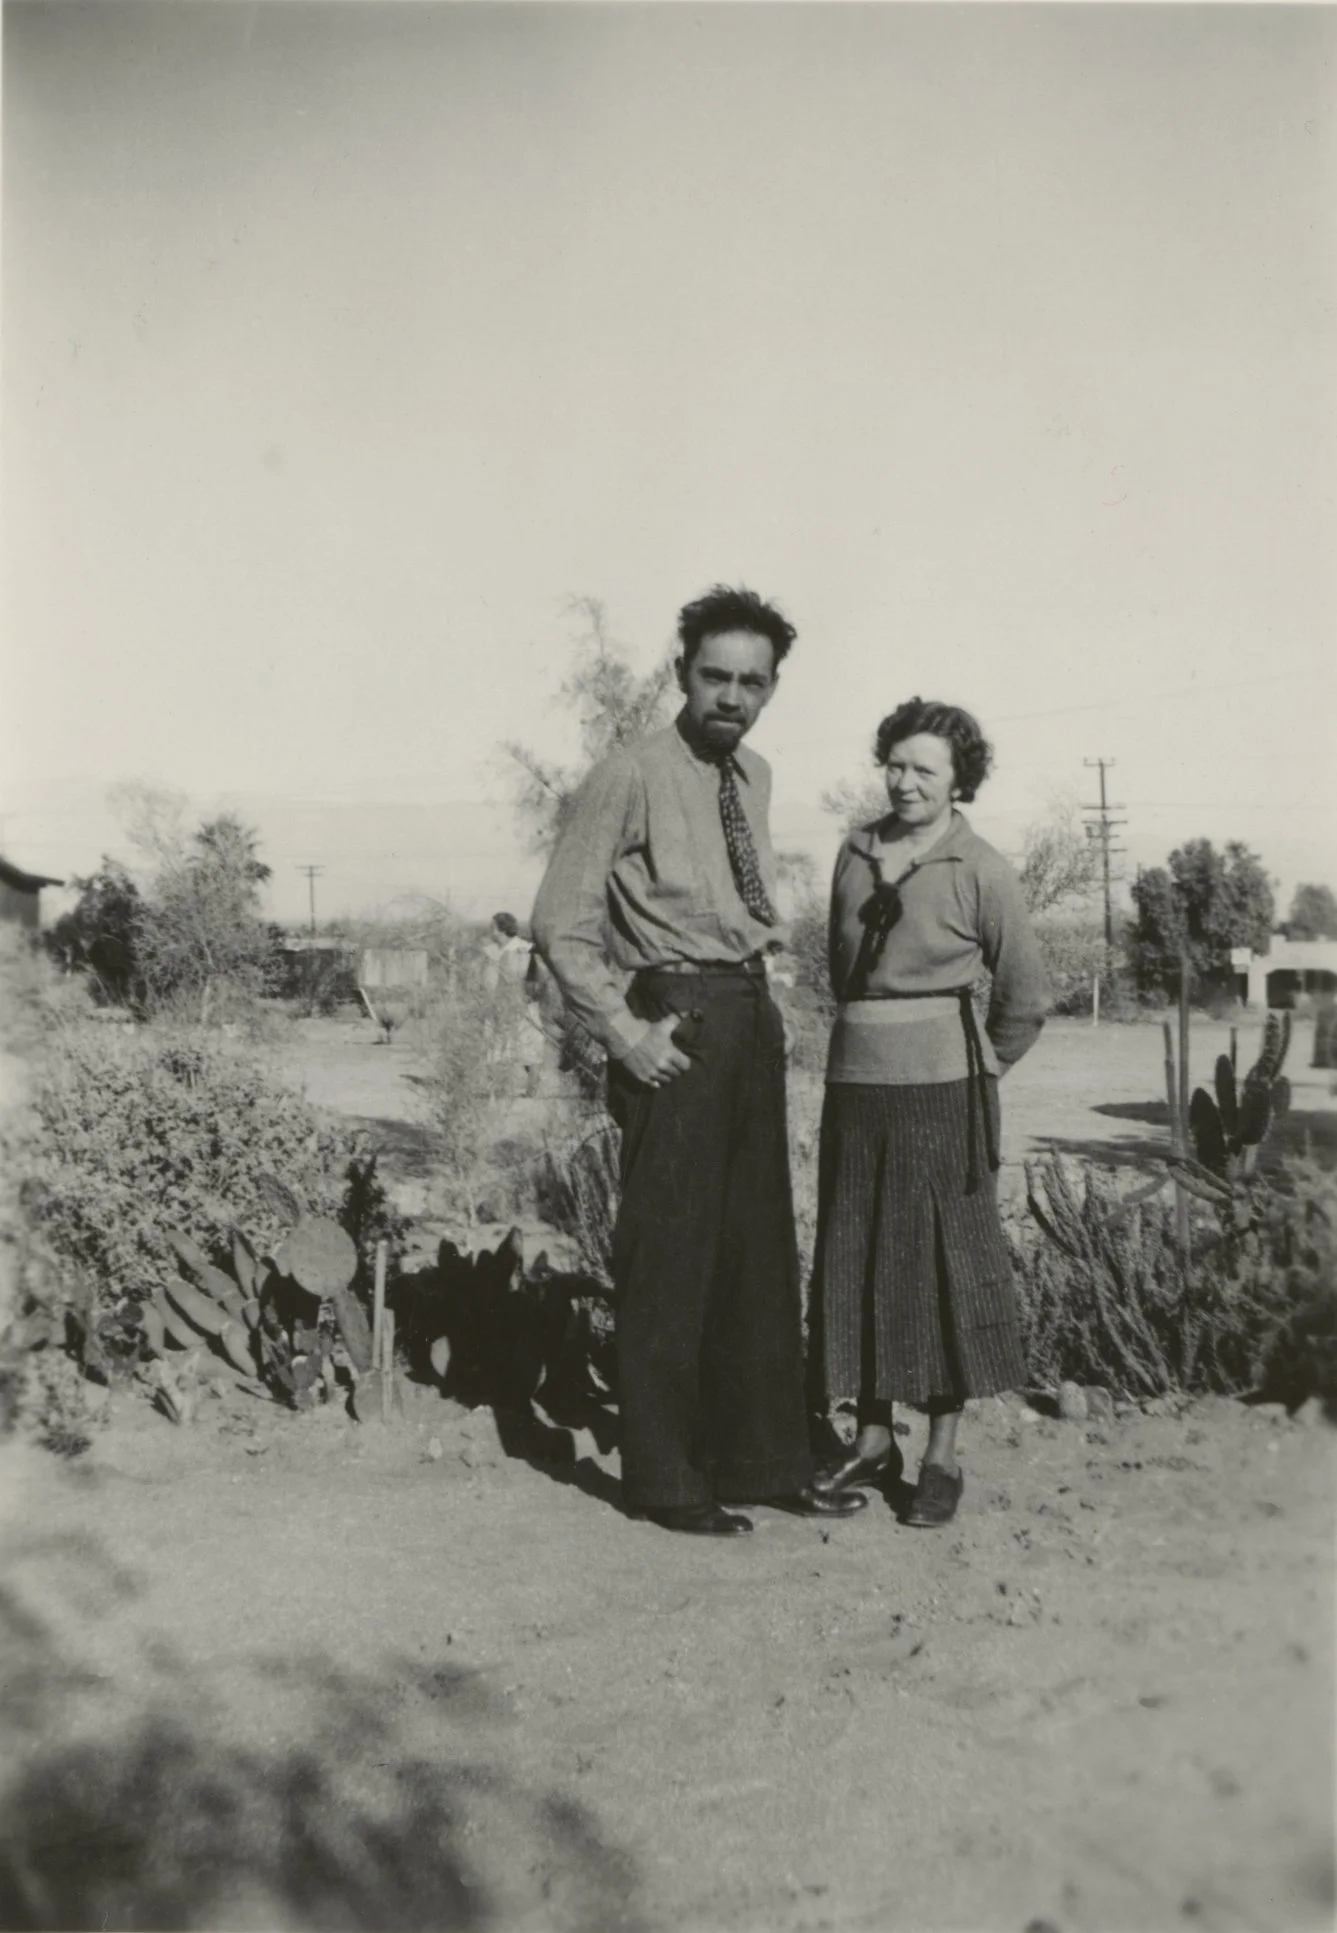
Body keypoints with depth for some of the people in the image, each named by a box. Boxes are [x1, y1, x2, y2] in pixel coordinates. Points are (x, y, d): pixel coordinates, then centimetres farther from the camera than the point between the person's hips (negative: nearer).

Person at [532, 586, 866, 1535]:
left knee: (761, 1246, 13)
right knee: (668, 1253, -1)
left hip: (753, 1017, 8)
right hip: (679, 1021, -8)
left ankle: (762, 1459, 26)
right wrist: (626, 1033, -16)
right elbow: (561, 921, -12)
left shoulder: (755, 776, 12)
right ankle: (664, 1477, 13)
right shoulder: (631, 777, -11)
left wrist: (758, 996, 13)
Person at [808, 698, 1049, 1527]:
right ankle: (873, 1434, 25)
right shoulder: (855, 853, 7)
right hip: (856, 1083, 5)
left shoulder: (981, 871, -6)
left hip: (940, 1088, -5)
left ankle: (944, 1454, 15)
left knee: (943, 1263, 2)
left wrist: (972, 1076, 7)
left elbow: (1027, 999, 1)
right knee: (854, 1261, 10)